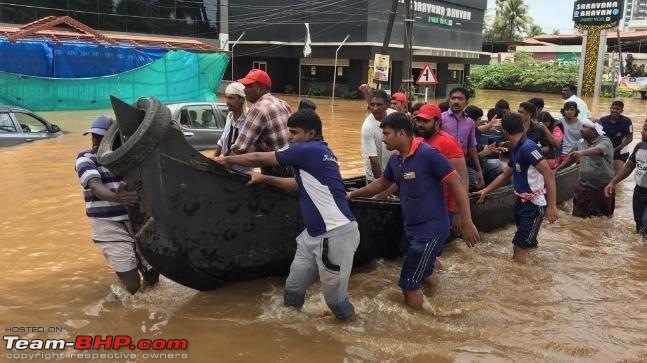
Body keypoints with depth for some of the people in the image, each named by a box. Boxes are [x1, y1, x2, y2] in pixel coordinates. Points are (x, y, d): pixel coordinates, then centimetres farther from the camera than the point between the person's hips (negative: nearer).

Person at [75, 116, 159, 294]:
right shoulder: (85, 159, -6)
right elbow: (95, 186, -24)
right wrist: (116, 198, -44)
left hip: (137, 222, 3)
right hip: (109, 227, -3)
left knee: (152, 279, 9)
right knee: (132, 285, -5)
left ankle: (134, 258, 39)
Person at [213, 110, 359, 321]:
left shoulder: (309, 151, -14)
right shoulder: (317, 153, 16)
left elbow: (259, 159, -5)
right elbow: (299, 185, 29)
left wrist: (228, 160, 9)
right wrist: (265, 179, 29)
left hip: (336, 234, -10)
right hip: (314, 233, 10)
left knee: (334, 294, 2)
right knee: (293, 287, 17)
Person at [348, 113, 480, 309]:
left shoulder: (428, 154, -20)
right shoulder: (395, 160, 4)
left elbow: (457, 184, -19)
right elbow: (381, 184, 23)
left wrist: (467, 223, -20)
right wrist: (352, 194, 24)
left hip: (431, 229, -8)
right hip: (413, 229, 8)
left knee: (409, 284, -2)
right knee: (424, 276, 21)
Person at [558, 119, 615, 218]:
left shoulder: (605, 142, -14)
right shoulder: (581, 143, 5)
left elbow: (597, 150, -37)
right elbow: (571, 159, 19)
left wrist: (582, 152, -56)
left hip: (603, 187, -5)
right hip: (584, 186, 5)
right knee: (578, 216, 4)